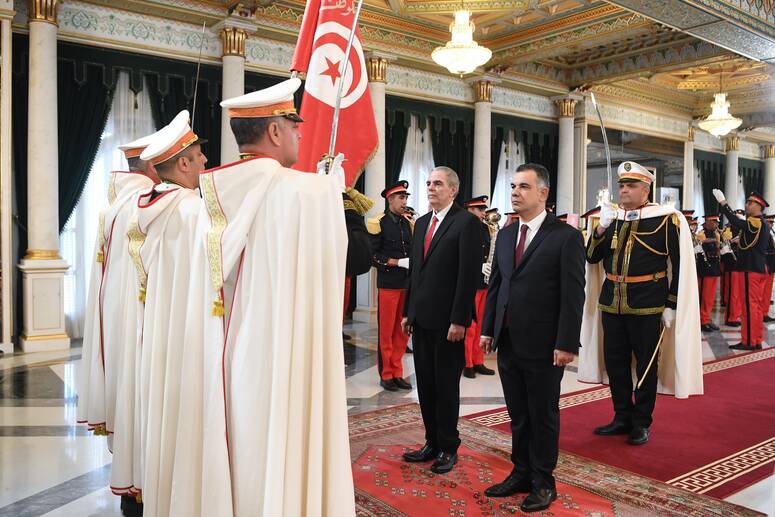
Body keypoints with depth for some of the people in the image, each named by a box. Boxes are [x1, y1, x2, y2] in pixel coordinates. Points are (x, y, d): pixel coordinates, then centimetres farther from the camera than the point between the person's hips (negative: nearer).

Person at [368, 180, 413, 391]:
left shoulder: (409, 223, 11)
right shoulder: (379, 223, -6)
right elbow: (373, 256, -9)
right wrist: (398, 262, -15)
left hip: (407, 284, 5)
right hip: (388, 284, -5)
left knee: (402, 331, 10)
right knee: (386, 331, 4)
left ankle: (397, 373, 21)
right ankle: (386, 375, 15)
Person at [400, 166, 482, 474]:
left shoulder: (466, 223, -8)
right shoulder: (422, 223, 15)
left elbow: (469, 274, -14)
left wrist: (458, 320, -17)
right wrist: (408, 312, 14)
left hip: (447, 320, -7)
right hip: (421, 318, 7)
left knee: (446, 385, 4)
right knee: (425, 384, 12)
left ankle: (448, 448, 18)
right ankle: (432, 442, 25)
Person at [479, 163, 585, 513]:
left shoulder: (566, 236, -8)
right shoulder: (505, 235, 11)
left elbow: (573, 295, -11)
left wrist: (566, 344, -15)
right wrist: (488, 329, 8)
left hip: (543, 346, -5)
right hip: (508, 343, 5)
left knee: (543, 416, 9)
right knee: (517, 415, 15)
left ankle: (543, 481, 25)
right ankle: (521, 473, 29)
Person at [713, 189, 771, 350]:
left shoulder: (755, 222, -14)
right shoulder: (763, 224, 16)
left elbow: (736, 222, -29)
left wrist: (723, 203, -25)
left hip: (750, 269, -10)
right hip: (759, 268, 10)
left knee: (749, 305, -5)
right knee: (755, 305, 12)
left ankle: (749, 341, -1)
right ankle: (756, 341, 17)